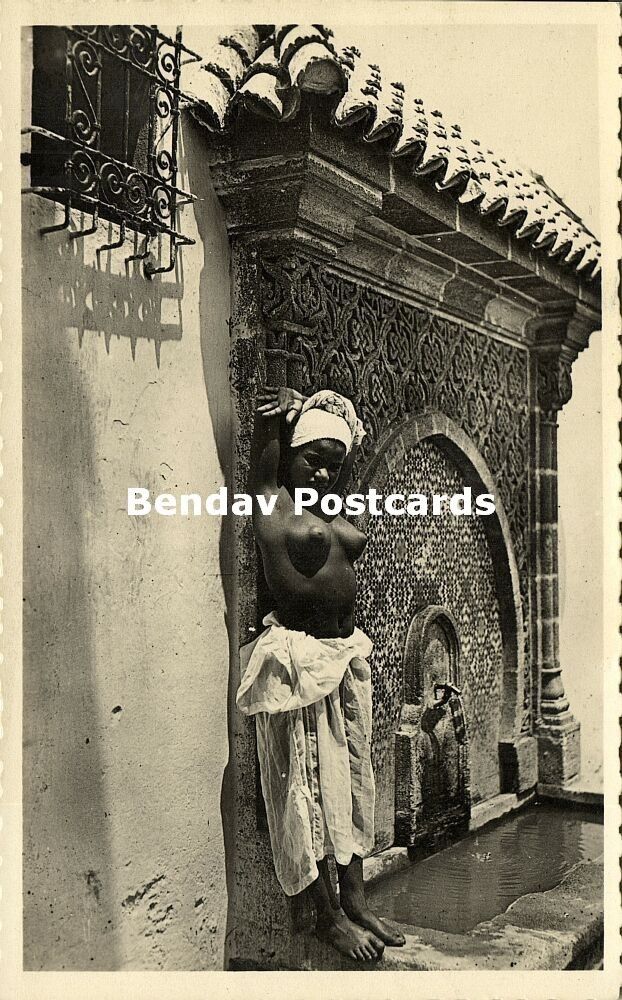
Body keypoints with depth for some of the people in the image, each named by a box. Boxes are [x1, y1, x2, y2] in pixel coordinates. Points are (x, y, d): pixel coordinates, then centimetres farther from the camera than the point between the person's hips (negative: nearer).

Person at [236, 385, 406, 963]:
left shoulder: (335, 509, 12)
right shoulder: (272, 499, -5)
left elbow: (350, 440, 27)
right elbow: (265, 428, -13)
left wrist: (333, 419, 16)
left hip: (347, 654, 8)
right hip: (299, 658, -8)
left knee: (352, 776, 13)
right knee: (308, 784, 1)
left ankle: (354, 898, 25)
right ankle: (327, 915, 13)